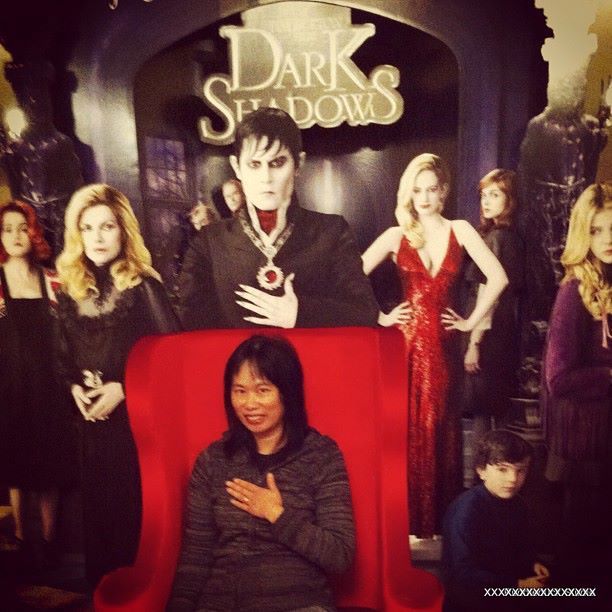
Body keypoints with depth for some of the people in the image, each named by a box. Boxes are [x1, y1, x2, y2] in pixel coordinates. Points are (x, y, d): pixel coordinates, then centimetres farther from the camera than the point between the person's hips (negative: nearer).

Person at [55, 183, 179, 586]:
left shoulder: (142, 285, -6)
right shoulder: (71, 289, 9)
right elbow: (64, 355, 15)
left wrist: (123, 388, -15)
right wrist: (74, 387, -3)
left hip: (138, 415, -4)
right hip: (92, 418, 5)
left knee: (137, 503, 3)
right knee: (98, 502, 14)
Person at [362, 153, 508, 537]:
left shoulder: (459, 231, 4)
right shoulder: (396, 236, 3)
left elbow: (498, 277, -2)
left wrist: (472, 321, -4)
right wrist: (380, 317, -4)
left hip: (442, 340, 1)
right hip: (407, 337, 0)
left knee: (438, 427, 8)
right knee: (405, 427, 3)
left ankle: (438, 515, 23)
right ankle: (406, 516, 18)